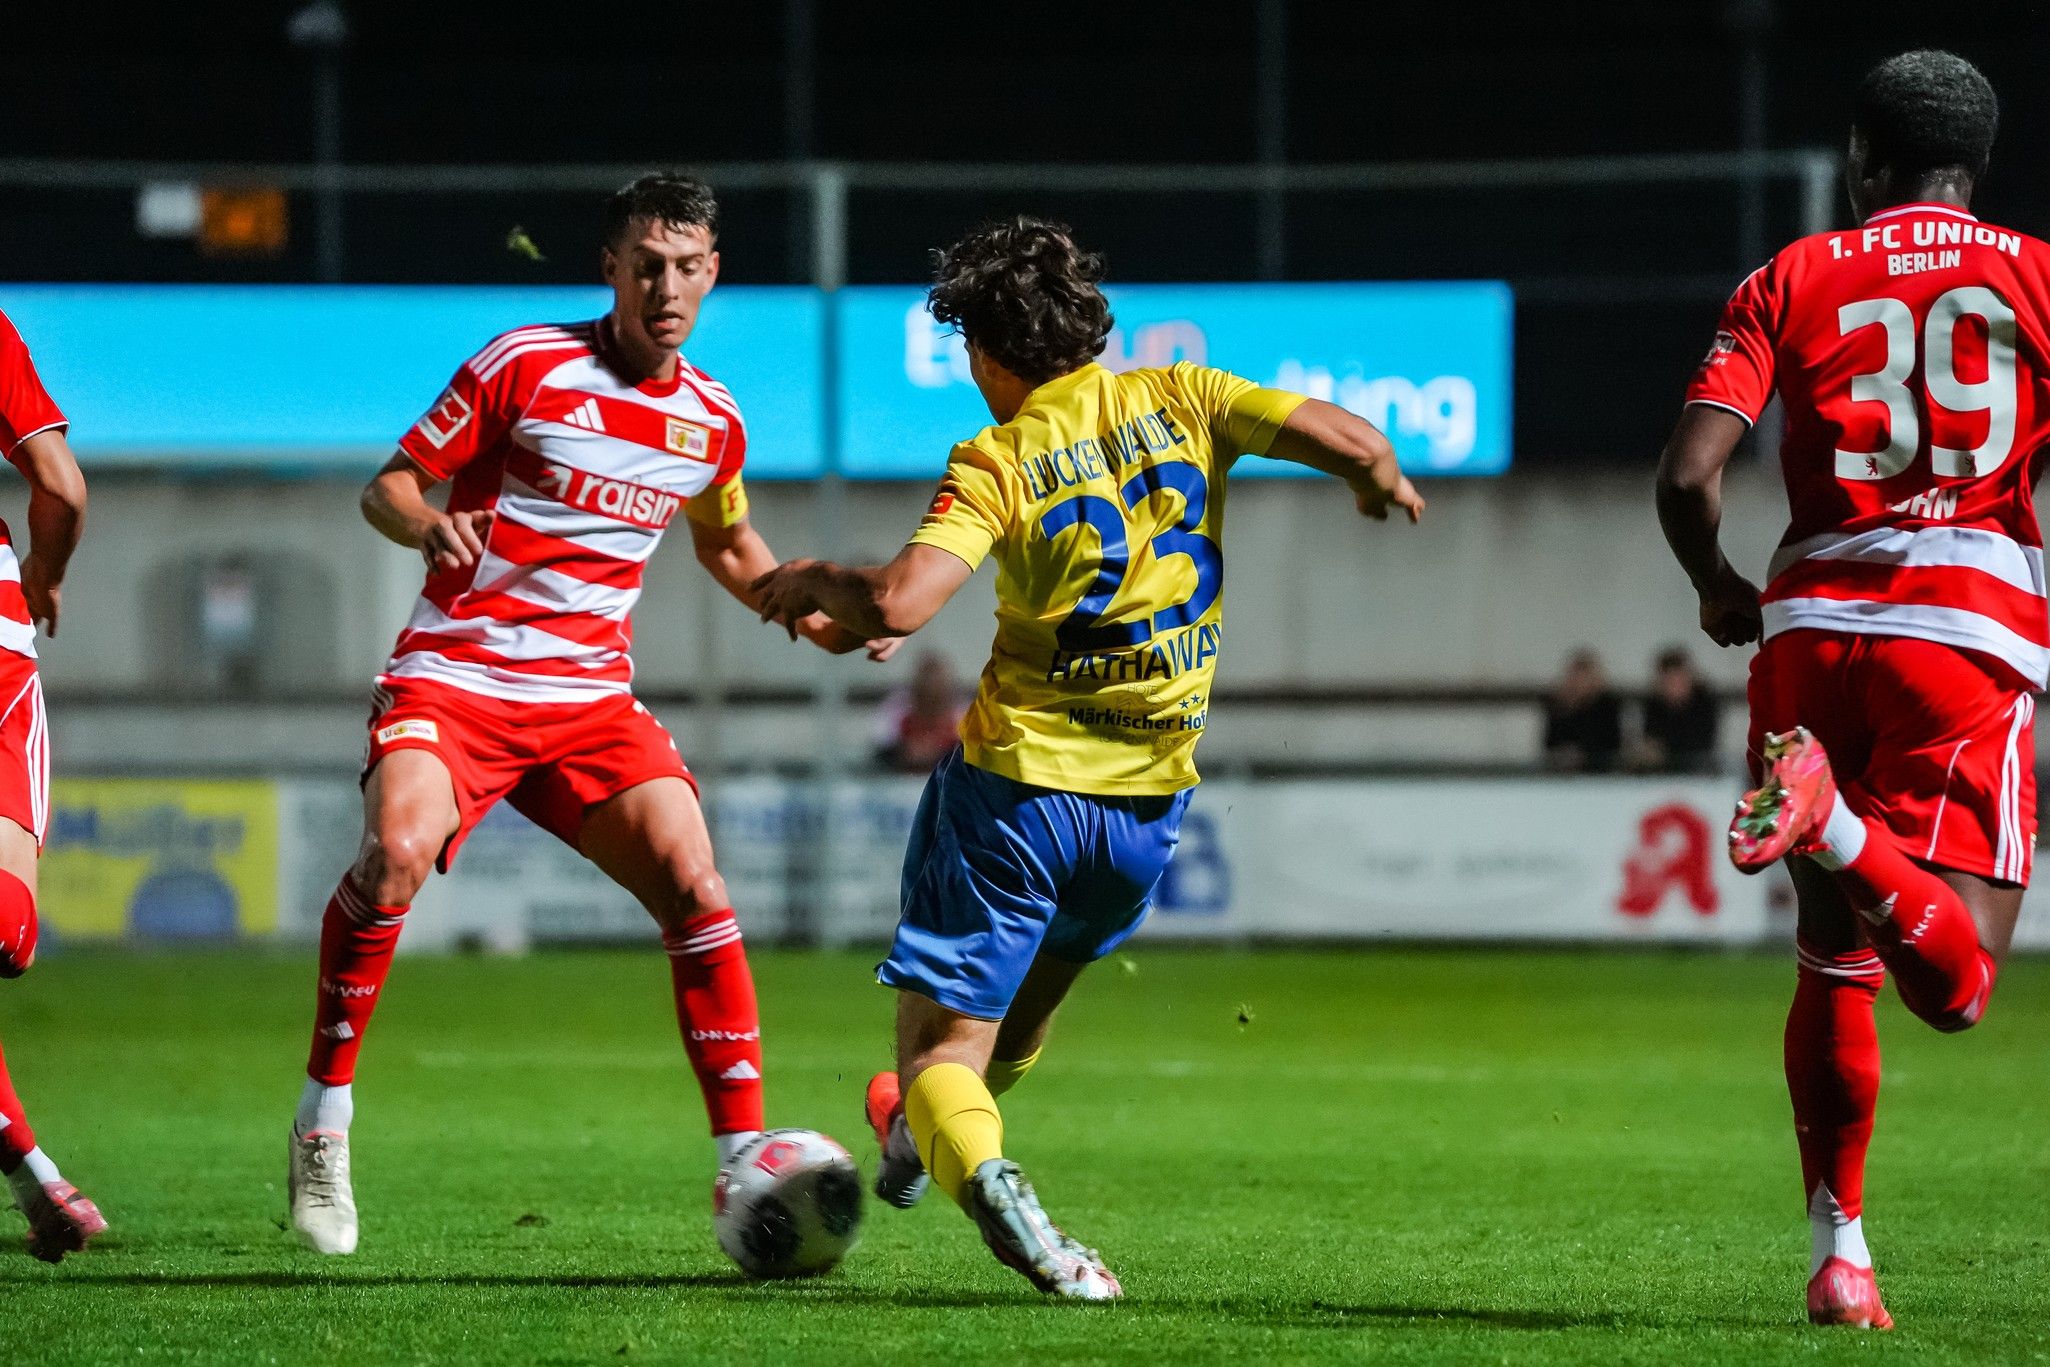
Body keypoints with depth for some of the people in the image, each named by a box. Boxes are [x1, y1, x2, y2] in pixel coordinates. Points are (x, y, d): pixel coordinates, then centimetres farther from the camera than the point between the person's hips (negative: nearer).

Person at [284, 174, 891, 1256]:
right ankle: (323, 1118, -13)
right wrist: (428, 524, -24)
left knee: (693, 885, -14)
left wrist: (819, 620, 15)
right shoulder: (524, 366, -6)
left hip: (590, 696, 4)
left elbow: (727, 545, 29)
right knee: (400, 852, -30)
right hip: (455, 673, -4)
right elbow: (389, 487, -1)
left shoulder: (712, 423, 8)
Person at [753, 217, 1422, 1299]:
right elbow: (1354, 444, -8)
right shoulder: (1176, 401, -1)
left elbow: (898, 605, -24)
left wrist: (811, 580, -3)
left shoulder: (999, 460, -11)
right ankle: (922, 1136, 52)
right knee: (1029, 993, 30)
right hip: (1151, 802, 5)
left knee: (944, 1040, -2)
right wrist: (1379, 481, 15)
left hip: (1015, 783, -5)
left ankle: (980, 1169, -31)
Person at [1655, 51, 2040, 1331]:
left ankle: (1840, 1250, 16)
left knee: (1836, 960, 17)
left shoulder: (1792, 280, 10)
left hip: (1815, 625, 3)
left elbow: (1687, 476, -1)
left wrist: (1721, 590, 18)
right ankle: (1837, 822, -36)